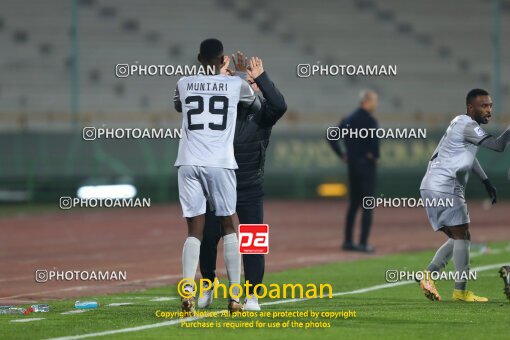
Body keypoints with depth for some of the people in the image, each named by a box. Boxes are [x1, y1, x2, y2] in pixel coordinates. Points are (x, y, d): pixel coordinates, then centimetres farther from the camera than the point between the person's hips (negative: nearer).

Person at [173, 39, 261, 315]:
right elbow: (257, 106, 26)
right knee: (228, 226, 10)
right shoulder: (236, 85, 4)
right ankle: (235, 296, 7)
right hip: (220, 164, -1)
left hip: (189, 163, 1)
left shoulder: (184, 84, 9)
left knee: (195, 230, 4)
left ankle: (187, 292, -14)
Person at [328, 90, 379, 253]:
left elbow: (331, 137, 13)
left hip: (351, 165, 8)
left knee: (353, 203, 16)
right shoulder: (369, 120, -13)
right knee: (367, 205, -3)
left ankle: (348, 241, 17)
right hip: (366, 165, -8)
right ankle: (363, 244, -7)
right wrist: (375, 156, -14)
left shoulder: (348, 119, 11)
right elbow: (374, 137, -29)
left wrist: (342, 155, 13)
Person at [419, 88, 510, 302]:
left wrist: (486, 182, 29)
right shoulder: (467, 126, -12)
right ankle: (460, 291, -5)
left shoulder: (462, 123, 20)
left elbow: (468, 156, 33)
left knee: (458, 237, 15)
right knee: (461, 236, -5)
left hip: (432, 187, 10)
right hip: (444, 187, -10)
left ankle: (429, 274, 3)